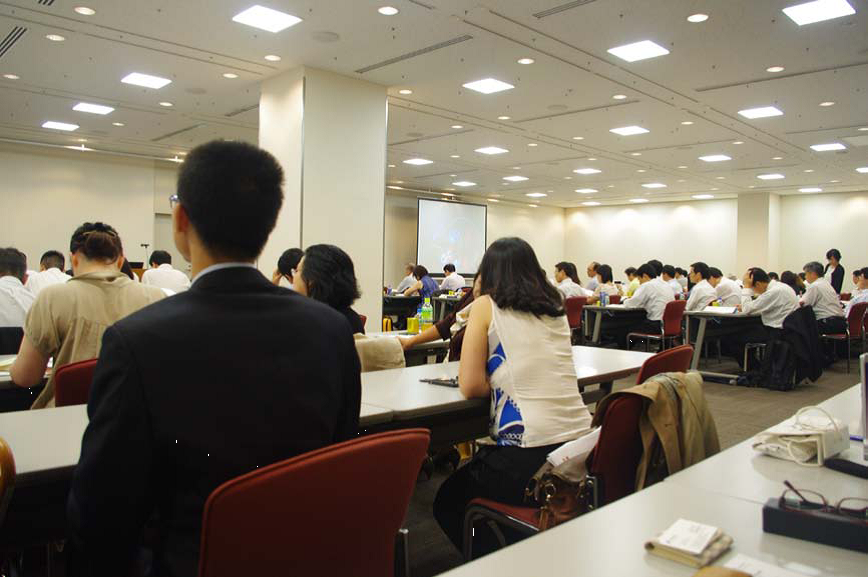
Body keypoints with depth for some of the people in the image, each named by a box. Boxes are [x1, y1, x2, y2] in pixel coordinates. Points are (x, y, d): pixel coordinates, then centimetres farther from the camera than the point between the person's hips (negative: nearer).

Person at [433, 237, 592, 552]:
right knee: (472, 470, 32)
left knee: (447, 502, 19)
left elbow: (470, 386, -5)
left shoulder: (486, 306, -2)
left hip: (529, 454, -7)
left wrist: (499, 381, 10)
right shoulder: (556, 308, 14)